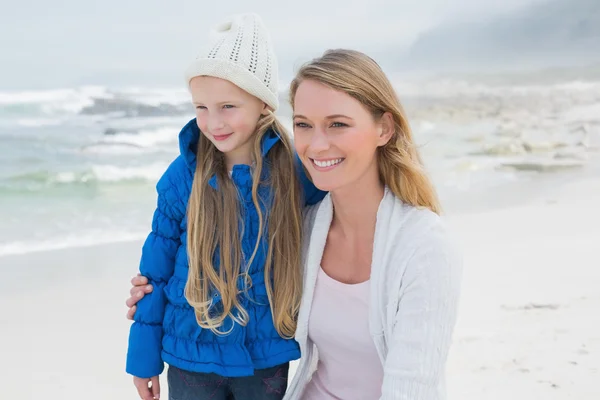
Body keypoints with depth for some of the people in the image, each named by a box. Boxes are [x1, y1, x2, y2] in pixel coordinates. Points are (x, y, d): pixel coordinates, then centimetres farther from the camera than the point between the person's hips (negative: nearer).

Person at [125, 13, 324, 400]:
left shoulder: (294, 169, -11)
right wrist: (144, 356, 3)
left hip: (267, 358, 0)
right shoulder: (182, 176, -10)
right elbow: (157, 271, -2)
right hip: (191, 357, 0)